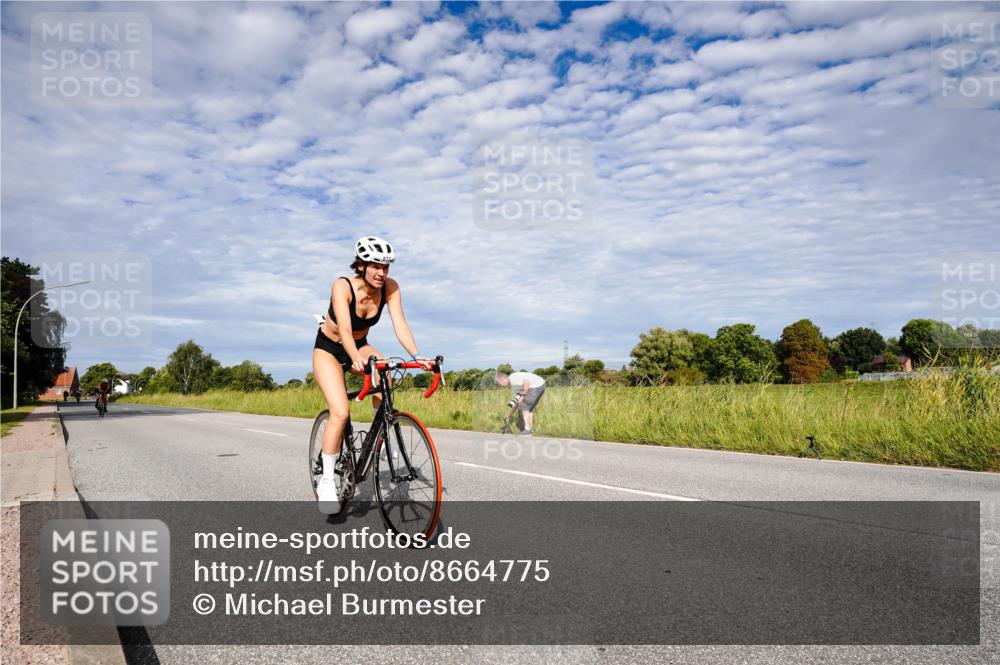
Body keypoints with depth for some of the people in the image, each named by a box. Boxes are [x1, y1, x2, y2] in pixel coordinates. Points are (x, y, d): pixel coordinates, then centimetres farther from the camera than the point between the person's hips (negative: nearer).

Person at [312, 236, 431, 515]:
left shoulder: (390, 287, -18)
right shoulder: (342, 286, -29)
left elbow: (400, 324, -27)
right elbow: (344, 328, -40)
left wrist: (416, 356, -43)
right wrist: (355, 359, -58)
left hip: (360, 346, 4)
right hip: (329, 348, -4)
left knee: (383, 376, -30)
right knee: (340, 413, -21)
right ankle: (327, 481, -8)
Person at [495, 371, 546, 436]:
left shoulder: (513, 378, -13)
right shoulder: (512, 384, 19)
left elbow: (527, 382, -25)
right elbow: (517, 398, 25)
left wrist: (523, 395, -15)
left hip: (537, 386, -10)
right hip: (541, 386, 10)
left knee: (524, 406, -4)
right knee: (530, 408, 18)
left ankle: (527, 430, -2)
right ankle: (529, 429, 20)